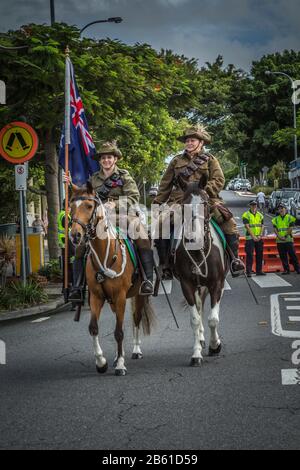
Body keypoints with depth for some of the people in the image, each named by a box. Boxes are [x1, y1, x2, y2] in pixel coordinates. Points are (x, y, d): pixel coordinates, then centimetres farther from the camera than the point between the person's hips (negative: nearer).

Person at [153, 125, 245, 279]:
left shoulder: (210, 159, 12)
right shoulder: (176, 161, 19)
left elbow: (219, 181, 1)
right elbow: (165, 184, 21)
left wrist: (204, 190, -16)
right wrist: (157, 202, 13)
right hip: (179, 200, 2)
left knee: (228, 221, -25)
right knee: (160, 223, -23)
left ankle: (235, 259, -15)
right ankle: (164, 265, -15)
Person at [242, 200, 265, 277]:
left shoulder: (260, 215, 13)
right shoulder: (246, 215, -3)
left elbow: (262, 226, 9)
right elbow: (247, 227, -11)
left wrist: (260, 236, -6)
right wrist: (253, 236, -17)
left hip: (259, 238, 5)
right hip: (250, 238, -5)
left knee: (259, 255, 8)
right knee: (249, 255, -8)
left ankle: (259, 271, 15)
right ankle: (248, 271, -8)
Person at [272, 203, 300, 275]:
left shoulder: (290, 218, 2)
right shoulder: (276, 219, 12)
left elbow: (290, 228, -5)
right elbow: (275, 229, 6)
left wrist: (285, 236, -13)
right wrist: (279, 237, -9)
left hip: (288, 239, -4)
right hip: (279, 241, 4)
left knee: (293, 255, -5)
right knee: (283, 256, 4)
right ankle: (286, 270, 8)